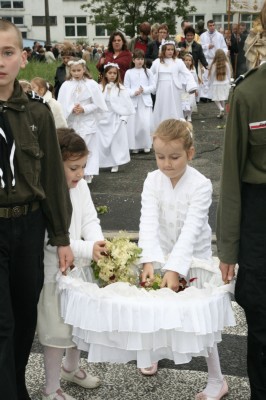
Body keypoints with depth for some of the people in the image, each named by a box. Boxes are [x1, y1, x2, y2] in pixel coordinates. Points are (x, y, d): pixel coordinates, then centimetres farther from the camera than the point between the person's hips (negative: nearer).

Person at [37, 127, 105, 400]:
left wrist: (98, 244, -20)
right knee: (57, 331, 5)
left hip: (80, 267, 7)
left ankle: (71, 368, 49)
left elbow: (90, 221, 1)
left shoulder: (81, 187, 0)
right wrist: (88, 249, -32)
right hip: (54, 273, -7)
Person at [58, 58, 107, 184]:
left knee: (87, 148, 3)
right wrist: (72, 109, -19)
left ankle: (88, 174, 11)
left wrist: (84, 109, -15)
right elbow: (62, 105, -2)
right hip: (71, 123, 1)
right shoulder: (66, 85, -2)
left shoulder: (91, 84, -4)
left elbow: (97, 104, -3)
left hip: (87, 123, -1)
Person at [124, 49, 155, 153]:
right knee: (133, 124, 0)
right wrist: (134, 92, -15)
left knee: (146, 124, -8)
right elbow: (126, 88, 2)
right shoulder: (129, 72, 4)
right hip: (133, 101, 0)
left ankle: (146, 145, 6)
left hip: (145, 101, 0)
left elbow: (153, 86, 4)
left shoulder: (148, 72, 6)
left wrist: (144, 90, -11)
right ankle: (135, 146, 11)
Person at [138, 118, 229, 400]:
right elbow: (148, 223, -21)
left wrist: (174, 268, -38)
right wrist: (149, 261, -34)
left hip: (194, 257, -4)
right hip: (163, 255, 4)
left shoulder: (201, 185, -21)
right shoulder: (153, 181, -11)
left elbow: (190, 231, -28)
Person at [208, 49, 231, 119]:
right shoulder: (226, 64, -8)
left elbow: (211, 76, -7)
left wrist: (210, 84, 8)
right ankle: (221, 112, 19)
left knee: (216, 99, 6)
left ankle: (221, 109, -15)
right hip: (225, 84, 3)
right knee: (223, 99, 15)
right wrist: (229, 83, 17)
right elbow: (229, 74, 3)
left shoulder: (214, 65, -17)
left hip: (216, 84, -3)